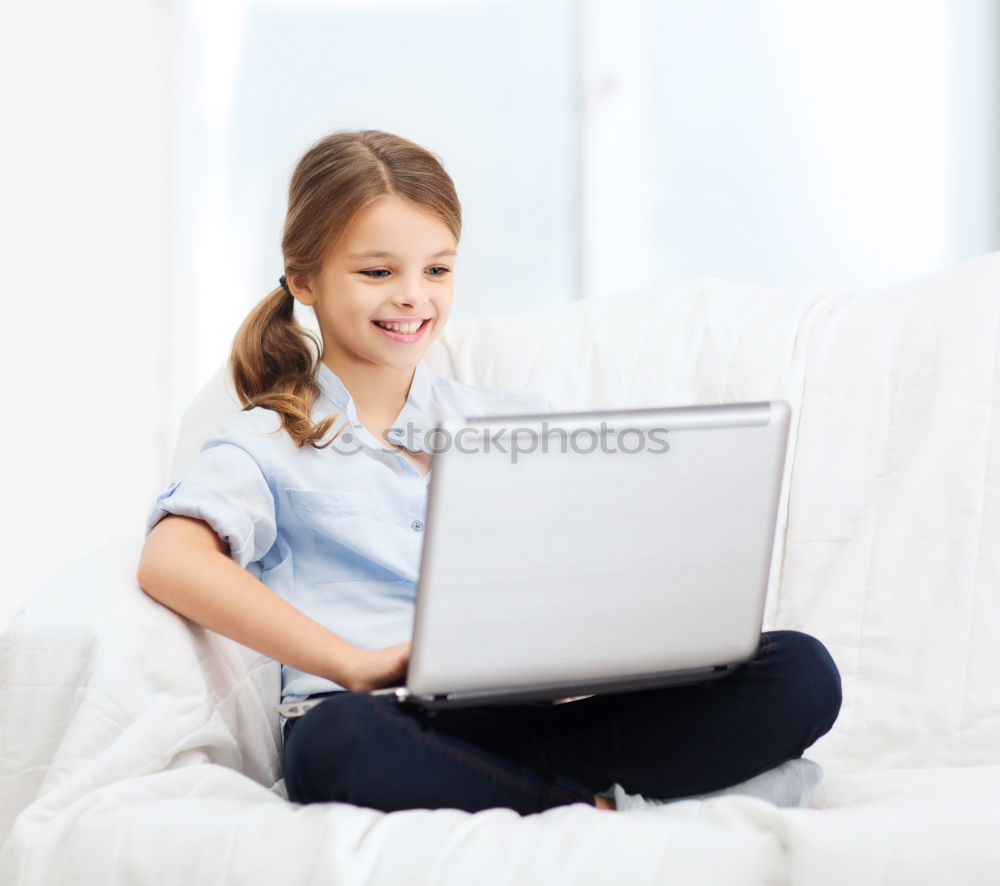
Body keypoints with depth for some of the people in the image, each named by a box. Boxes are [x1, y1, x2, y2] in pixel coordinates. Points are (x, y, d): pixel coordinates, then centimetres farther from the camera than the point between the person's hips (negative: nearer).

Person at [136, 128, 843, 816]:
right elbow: (170, 560, -8)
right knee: (338, 740, -42)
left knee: (799, 672, -19)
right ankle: (594, 809, -24)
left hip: (538, 710, 4)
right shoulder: (269, 444, 12)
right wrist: (354, 663, -20)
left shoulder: (513, 417, 25)